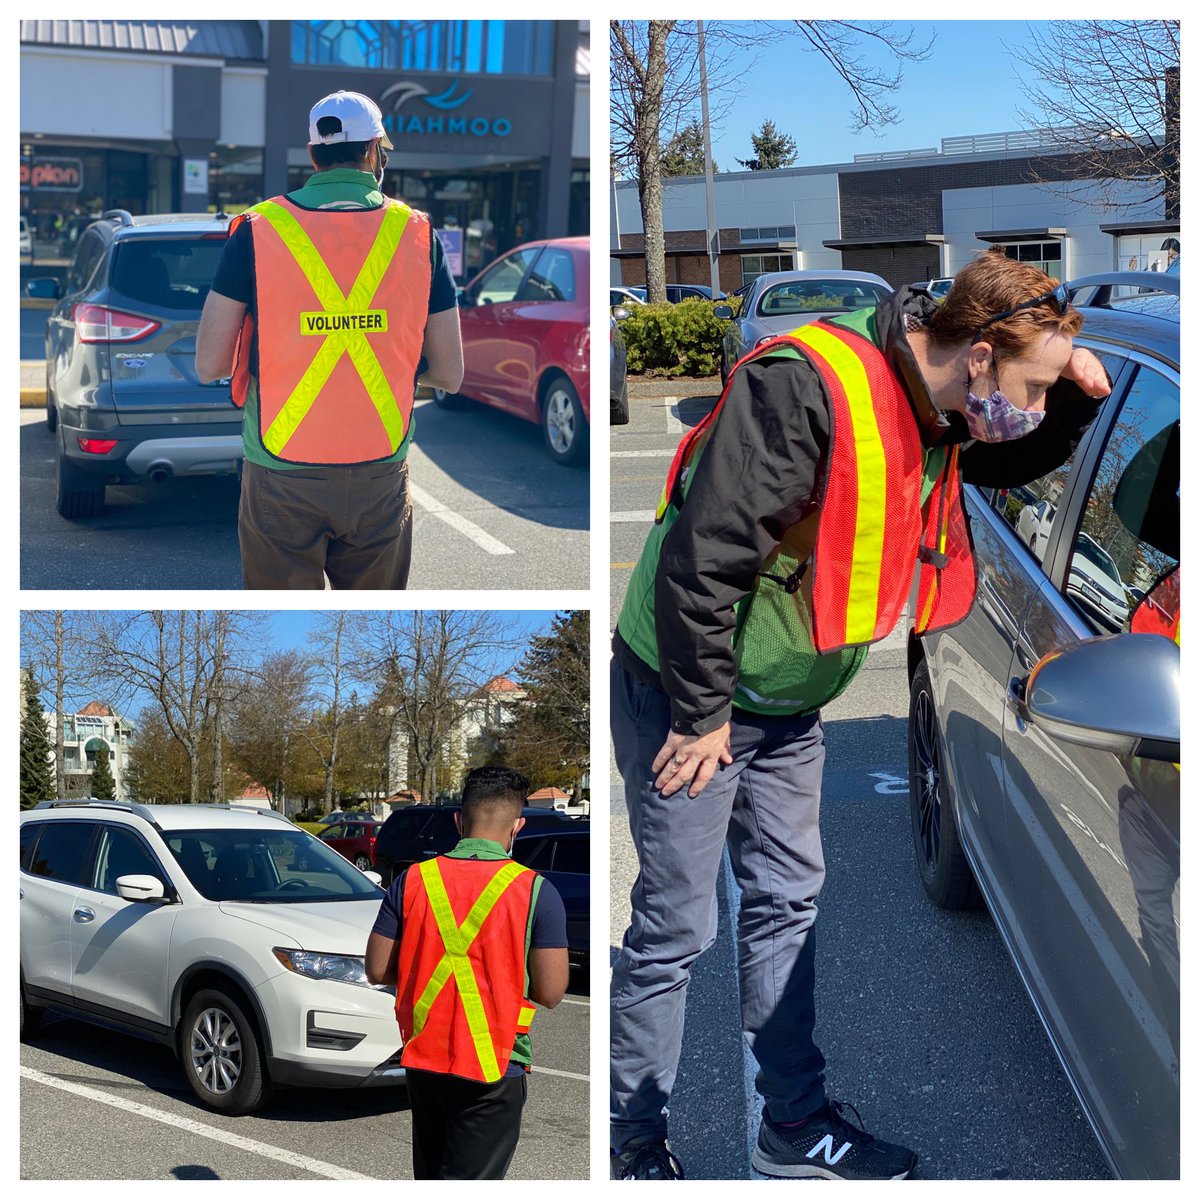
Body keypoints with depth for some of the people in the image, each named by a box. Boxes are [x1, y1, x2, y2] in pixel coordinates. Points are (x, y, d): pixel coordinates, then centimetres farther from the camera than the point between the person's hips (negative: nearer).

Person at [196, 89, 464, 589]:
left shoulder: (257, 229, -4)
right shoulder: (416, 232, -1)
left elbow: (209, 365, -3)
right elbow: (449, 374, 2)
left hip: (281, 476, -1)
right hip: (380, 476, 1)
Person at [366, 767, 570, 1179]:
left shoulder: (412, 881, -2)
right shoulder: (535, 890, -11)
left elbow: (377, 970, 1)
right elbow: (550, 992, -10)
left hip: (423, 1061, 4)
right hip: (493, 1068, -4)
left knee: (432, 1176, 22)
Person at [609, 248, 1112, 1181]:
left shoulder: (937, 412, -2)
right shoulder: (808, 387, -30)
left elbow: (1017, 463, 20)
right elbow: (703, 555, -30)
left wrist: (1076, 397, -2)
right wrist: (701, 714, -21)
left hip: (788, 704, 9)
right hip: (686, 694, -9)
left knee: (787, 900, 16)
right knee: (678, 927, 0)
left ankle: (795, 1124, 30)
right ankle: (635, 1146, 18)